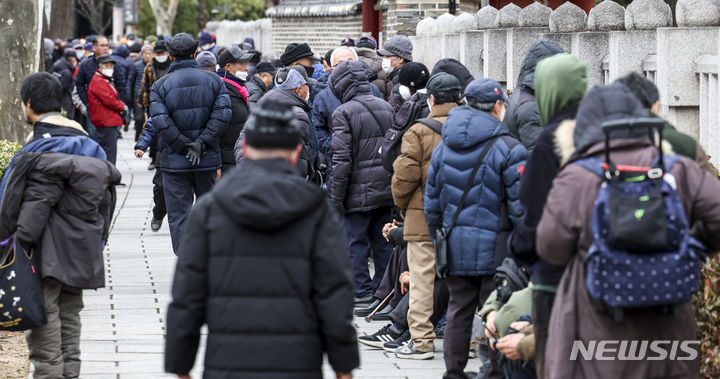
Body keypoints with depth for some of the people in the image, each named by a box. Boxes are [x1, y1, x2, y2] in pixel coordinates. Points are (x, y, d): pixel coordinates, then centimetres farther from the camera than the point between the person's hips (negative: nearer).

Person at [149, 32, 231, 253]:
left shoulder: (160, 86, -3)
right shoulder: (213, 81, 2)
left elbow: (160, 121, -15)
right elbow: (223, 113, -9)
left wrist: (185, 146, -11)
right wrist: (201, 143, -11)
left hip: (174, 161, -2)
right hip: (207, 160, 2)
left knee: (178, 215, 3)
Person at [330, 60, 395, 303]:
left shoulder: (343, 112, -11)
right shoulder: (386, 108, 10)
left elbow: (342, 158, -15)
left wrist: (336, 195, -10)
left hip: (359, 189, -6)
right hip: (386, 188, 6)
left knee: (356, 241, 2)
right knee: (383, 240, 13)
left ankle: (362, 291, 4)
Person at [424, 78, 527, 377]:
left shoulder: (443, 147, 8)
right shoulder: (507, 149, -10)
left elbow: (432, 201, 13)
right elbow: (520, 206, -12)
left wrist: (438, 241, 22)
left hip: (455, 247, 5)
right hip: (494, 246, -5)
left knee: (459, 310, 13)